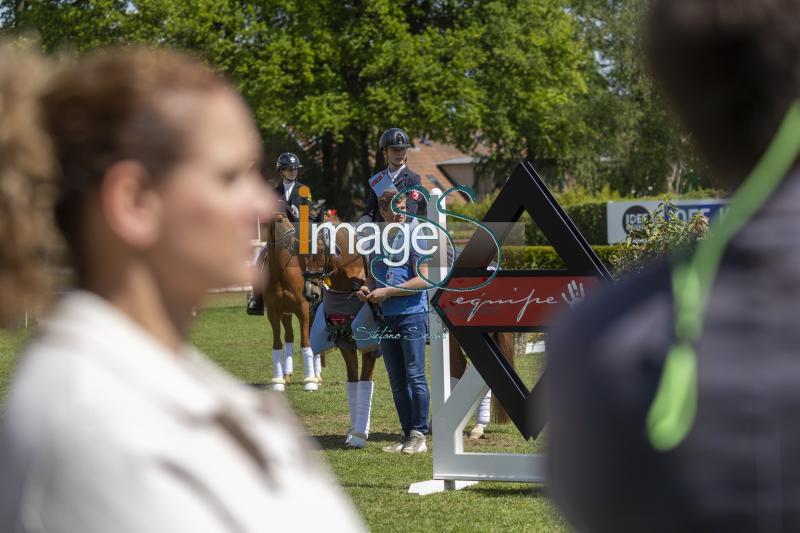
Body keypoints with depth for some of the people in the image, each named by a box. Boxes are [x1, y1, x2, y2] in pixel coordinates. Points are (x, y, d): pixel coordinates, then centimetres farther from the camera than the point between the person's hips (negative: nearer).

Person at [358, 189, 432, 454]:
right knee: (397, 381, 9)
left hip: (412, 314, -7)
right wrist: (367, 290, 2)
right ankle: (407, 434, 14)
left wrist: (387, 292, -15)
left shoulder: (413, 236, -6)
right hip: (386, 318, 7)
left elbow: (423, 280, -13)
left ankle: (419, 435, -2)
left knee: (415, 377, -6)